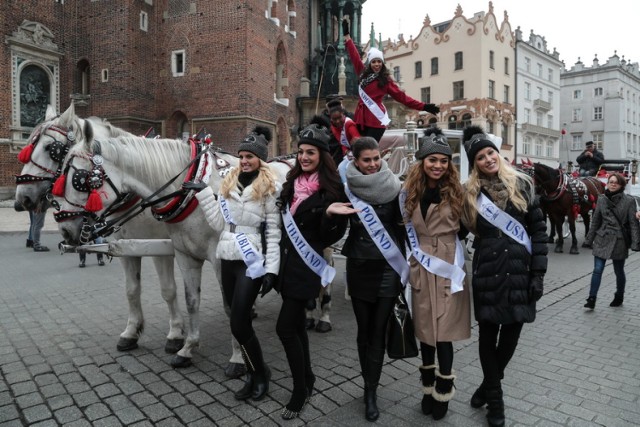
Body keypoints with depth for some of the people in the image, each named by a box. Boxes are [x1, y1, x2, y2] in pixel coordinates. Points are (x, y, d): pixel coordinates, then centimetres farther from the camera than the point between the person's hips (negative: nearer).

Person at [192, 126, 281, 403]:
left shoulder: (270, 188, -7)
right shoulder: (229, 184, 11)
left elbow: (275, 232, -10)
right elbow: (219, 223, 7)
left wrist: (271, 269, -15)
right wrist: (203, 193, 1)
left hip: (252, 263, -6)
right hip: (227, 261, 6)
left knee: (238, 324, -6)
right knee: (238, 322, 11)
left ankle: (260, 373, 18)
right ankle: (254, 374, 28)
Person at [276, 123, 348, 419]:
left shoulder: (331, 188, -11)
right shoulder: (292, 182, 8)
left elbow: (333, 234, -13)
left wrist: (330, 215, -30)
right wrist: (278, 255, 14)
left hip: (307, 265, -7)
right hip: (287, 261, 7)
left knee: (285, 328, -7)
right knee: (296, 324, 16)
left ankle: (300, 390, 12)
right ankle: (307, 378, 34)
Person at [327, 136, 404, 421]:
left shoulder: (393, 187, -3)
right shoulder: (346, 188, -2)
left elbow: (403, 224, 1)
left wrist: (404, 262, -6)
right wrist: (330, 212, -21)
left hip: (388, 267, -1)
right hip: (358, 266, 1)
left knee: (378, 331, 2)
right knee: (364, 329, 10)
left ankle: (370, 392, 13)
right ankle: (370, 387, 27)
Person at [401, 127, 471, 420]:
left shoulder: (456, 191, -4)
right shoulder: (410, 192, 3)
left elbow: (464, 230, 1)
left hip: (448, 267, -3)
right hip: (420, 268, 3)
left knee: (443, 331, 0)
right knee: (425, 329, 13)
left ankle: (443, 391, 19)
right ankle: (428, 387, 30)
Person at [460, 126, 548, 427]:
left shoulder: (521, 184, 2)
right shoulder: (470, 193, 2)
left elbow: (538, 229, 1)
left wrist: (538, 272, -4)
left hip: (520, 272, 1)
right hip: (487, 274, 0)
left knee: (511, 334, 10)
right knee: (488, 334, 8)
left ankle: (488, 385, 36)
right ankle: (495, 399, 27)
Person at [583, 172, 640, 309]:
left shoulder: (629, 201, -5)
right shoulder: (602, 199, 3)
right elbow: (595, 220, 10)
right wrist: (590, 239, 11)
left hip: (619, 241, -2)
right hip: (602, 239, 2)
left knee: (619, 271, 13)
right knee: (597, 270, -3)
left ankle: (619, 298, 32)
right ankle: (591, 299, 0)